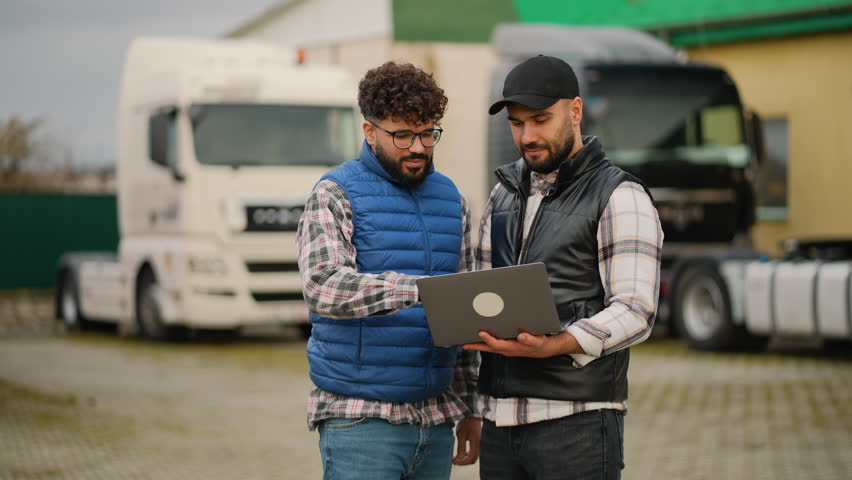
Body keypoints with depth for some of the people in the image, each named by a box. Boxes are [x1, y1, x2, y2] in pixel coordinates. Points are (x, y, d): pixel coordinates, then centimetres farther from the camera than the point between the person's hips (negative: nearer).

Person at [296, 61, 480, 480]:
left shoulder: (450, 199, 14)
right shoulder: (335, 196, -5)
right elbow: (323, 287, -23)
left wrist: (470, 407, 15)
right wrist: (419, 288, -35)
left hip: (435, 417, 6)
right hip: (360, 418, -6)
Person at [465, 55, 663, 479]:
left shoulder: (620, 197, -5)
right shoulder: (505, 195, 17)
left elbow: (634, 312, -13)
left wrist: (550, 347, -28)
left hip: (577, 420, -6)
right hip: (501, 419, 6)